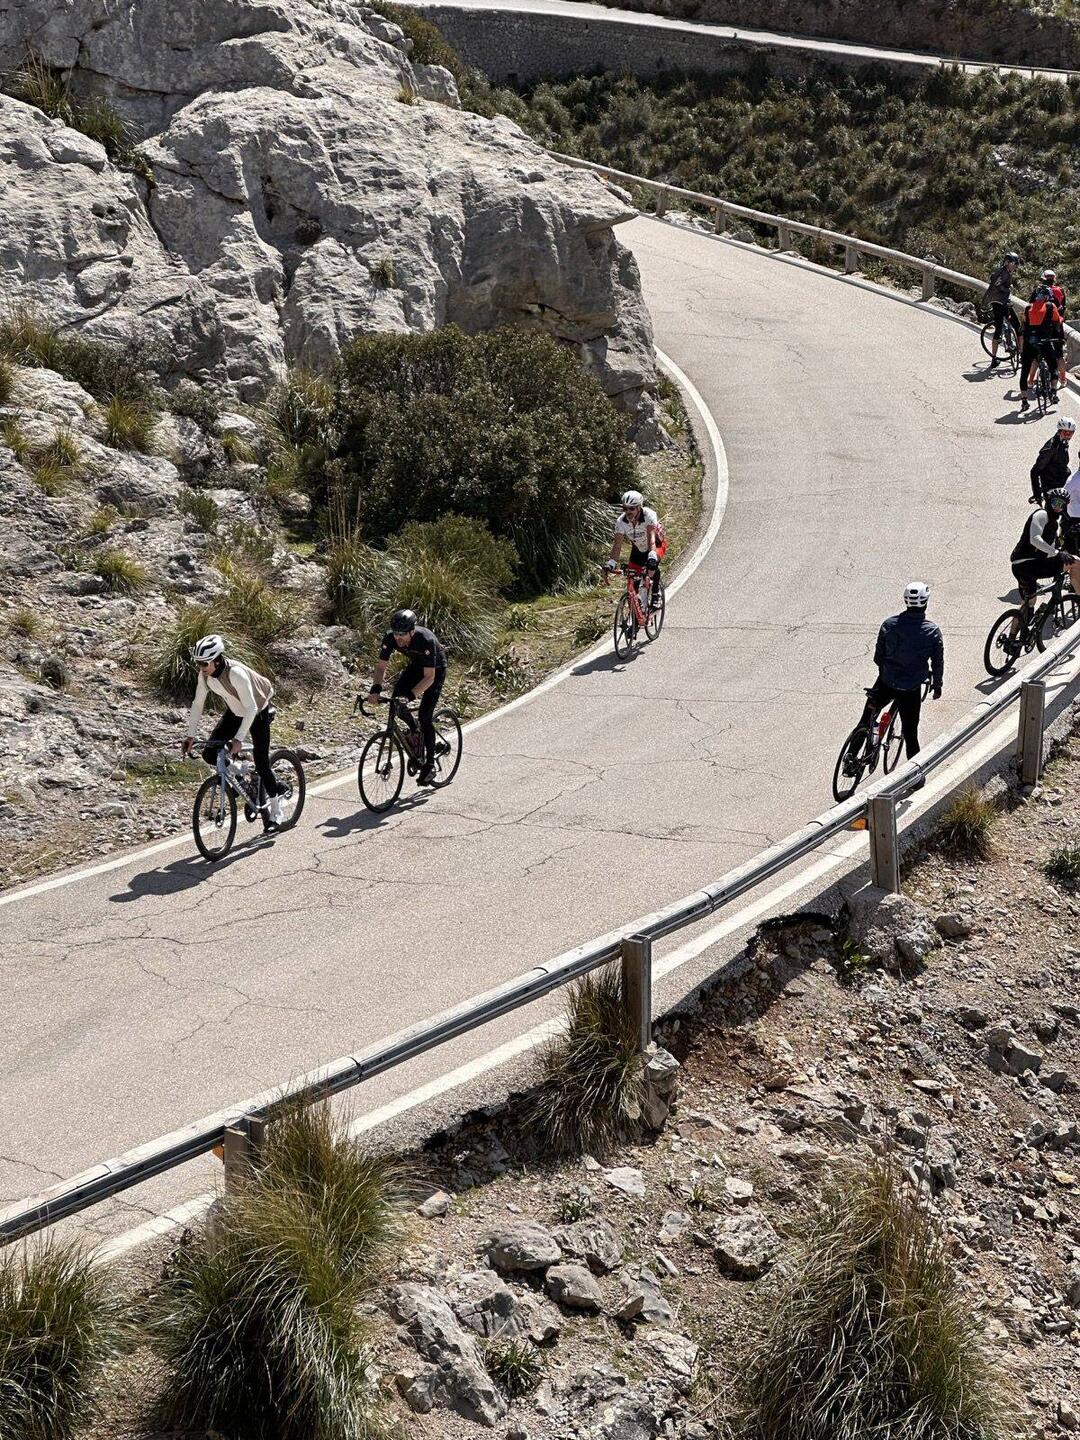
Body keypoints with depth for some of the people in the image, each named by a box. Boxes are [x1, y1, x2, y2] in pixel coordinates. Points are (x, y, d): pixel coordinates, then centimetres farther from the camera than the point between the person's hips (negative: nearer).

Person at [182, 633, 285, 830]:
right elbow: (198, 704, -6)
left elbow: (251, 708, -37)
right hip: (234, 712, 6)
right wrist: (190, 737, -9)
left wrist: (238, 739, -43)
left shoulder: (236, 673, -36)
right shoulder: (205, 675, -17)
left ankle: (275, 813, 8)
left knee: (261, 763, -8)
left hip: (258, 713, -6)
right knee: (209, 754, -10)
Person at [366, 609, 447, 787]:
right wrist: (375, 689, -37)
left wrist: (411, 695, -50)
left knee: (425, 715, -14)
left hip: (435, 669, -5)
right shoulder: (390, 638, -26)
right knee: (395, 701, -15)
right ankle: (415, 732, 14)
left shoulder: (426, 640, -40)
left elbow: (429, 677, -38)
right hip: (414, 666, 5)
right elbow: (381, 666, -19)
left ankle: (430, 765, -4)